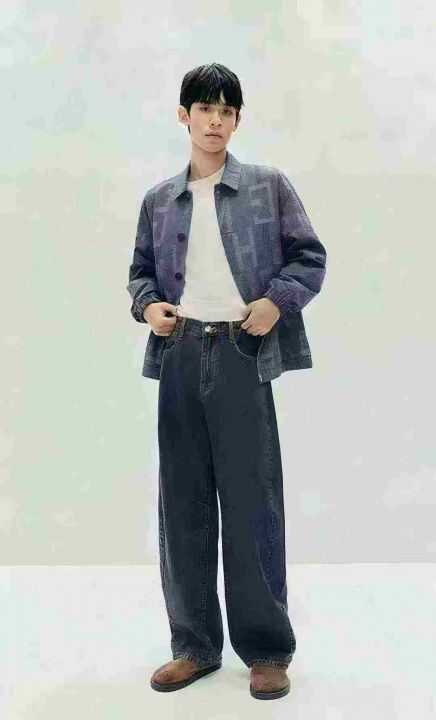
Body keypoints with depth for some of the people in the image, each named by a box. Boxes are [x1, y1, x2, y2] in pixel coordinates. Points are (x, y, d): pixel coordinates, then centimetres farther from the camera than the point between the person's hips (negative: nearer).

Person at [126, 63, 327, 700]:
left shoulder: (268, 186, 6)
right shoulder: (159, 200, 14)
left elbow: (310, 258, 5)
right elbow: (141, 269, 22)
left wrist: (276, 300, -11)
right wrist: (147, 305, 1)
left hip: (242, 354, -3)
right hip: (180, 356, 4)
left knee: (252, 502, 0)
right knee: (182, 503, 7)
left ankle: (267, 649, 15)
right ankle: (195, 644, 22)